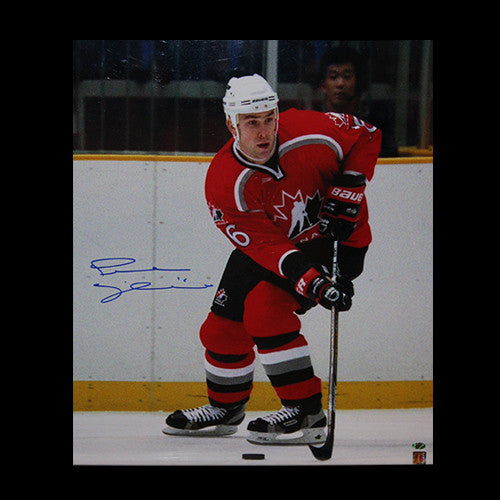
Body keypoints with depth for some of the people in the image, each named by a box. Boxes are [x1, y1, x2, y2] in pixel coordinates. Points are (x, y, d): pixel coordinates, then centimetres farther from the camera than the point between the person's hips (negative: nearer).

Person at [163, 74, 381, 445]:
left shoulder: (309, 132, -25)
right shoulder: (223, 184, -23)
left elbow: (366, 137, -6)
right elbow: (264, 246, -29)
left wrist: (347, 194, -16)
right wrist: (313, 284, -41)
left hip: (335, 238, -4)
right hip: (267, 248, 4)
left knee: (264, 308, -24)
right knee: (222, 326, 2)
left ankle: (308, 413, -20)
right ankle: (225, 409, 30)